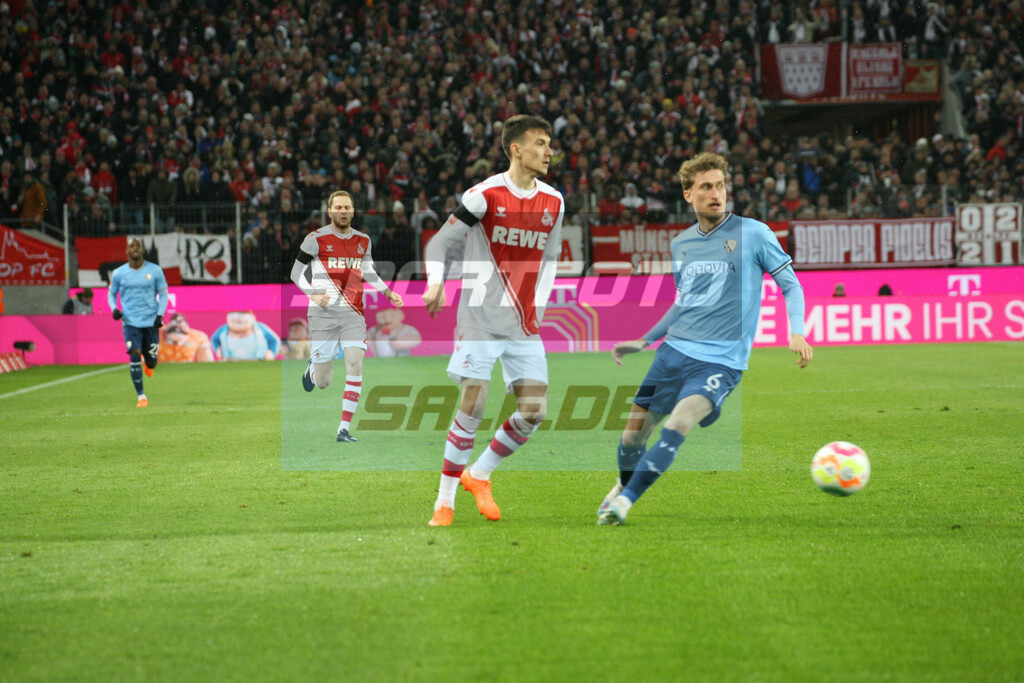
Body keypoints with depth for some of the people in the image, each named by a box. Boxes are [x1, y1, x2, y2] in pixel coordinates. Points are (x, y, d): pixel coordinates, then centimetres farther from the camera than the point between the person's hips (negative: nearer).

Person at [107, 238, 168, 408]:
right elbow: (111, 293, 15)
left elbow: (163, 294, 9)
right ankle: (141, 396, -7)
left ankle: (148, 364, 43)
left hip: (151, 321, 0)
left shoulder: (155, 270, 2)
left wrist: (160, 314, -4)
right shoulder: (118, 273, 4)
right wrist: (114, 308, -5)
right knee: (135, 356, -15)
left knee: (151, 360, 2)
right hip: (130, 322, 0)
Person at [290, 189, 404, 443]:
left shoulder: (363, 241, 10)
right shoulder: (316, 239, -4)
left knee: (355, 367, -14)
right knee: (323, 382, 1)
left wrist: (388, 293, 12)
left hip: (353, 315, 3)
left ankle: (344, 429, -8)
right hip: (323, 315, -3)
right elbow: (296, 273, 1)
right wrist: (313, 294, -15)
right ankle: (312, 366, 40)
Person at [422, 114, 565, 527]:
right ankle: (445, 501, 2)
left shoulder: (554, 202, 8)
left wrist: (538, 305, 12)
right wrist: (435, 284, -21)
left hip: (525, 325, 5)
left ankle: (478, 475, 19)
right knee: (472, 407, -10)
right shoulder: (485, 195, -8)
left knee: (534, 411, -3)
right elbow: (439, 242, -4)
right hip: (481, 319, -5)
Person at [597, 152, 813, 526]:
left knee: (681, 419, -27)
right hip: (673, 351, 5)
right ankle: (624, 485, 37)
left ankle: (625, 499, -18)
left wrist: (797, 332, -15)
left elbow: (790, 285, 1)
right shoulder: (680, 244, 12)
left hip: (720, 360, -5)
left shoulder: (753, 233, -4)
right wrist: (643, 341, 24)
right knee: (633, 432, 5)